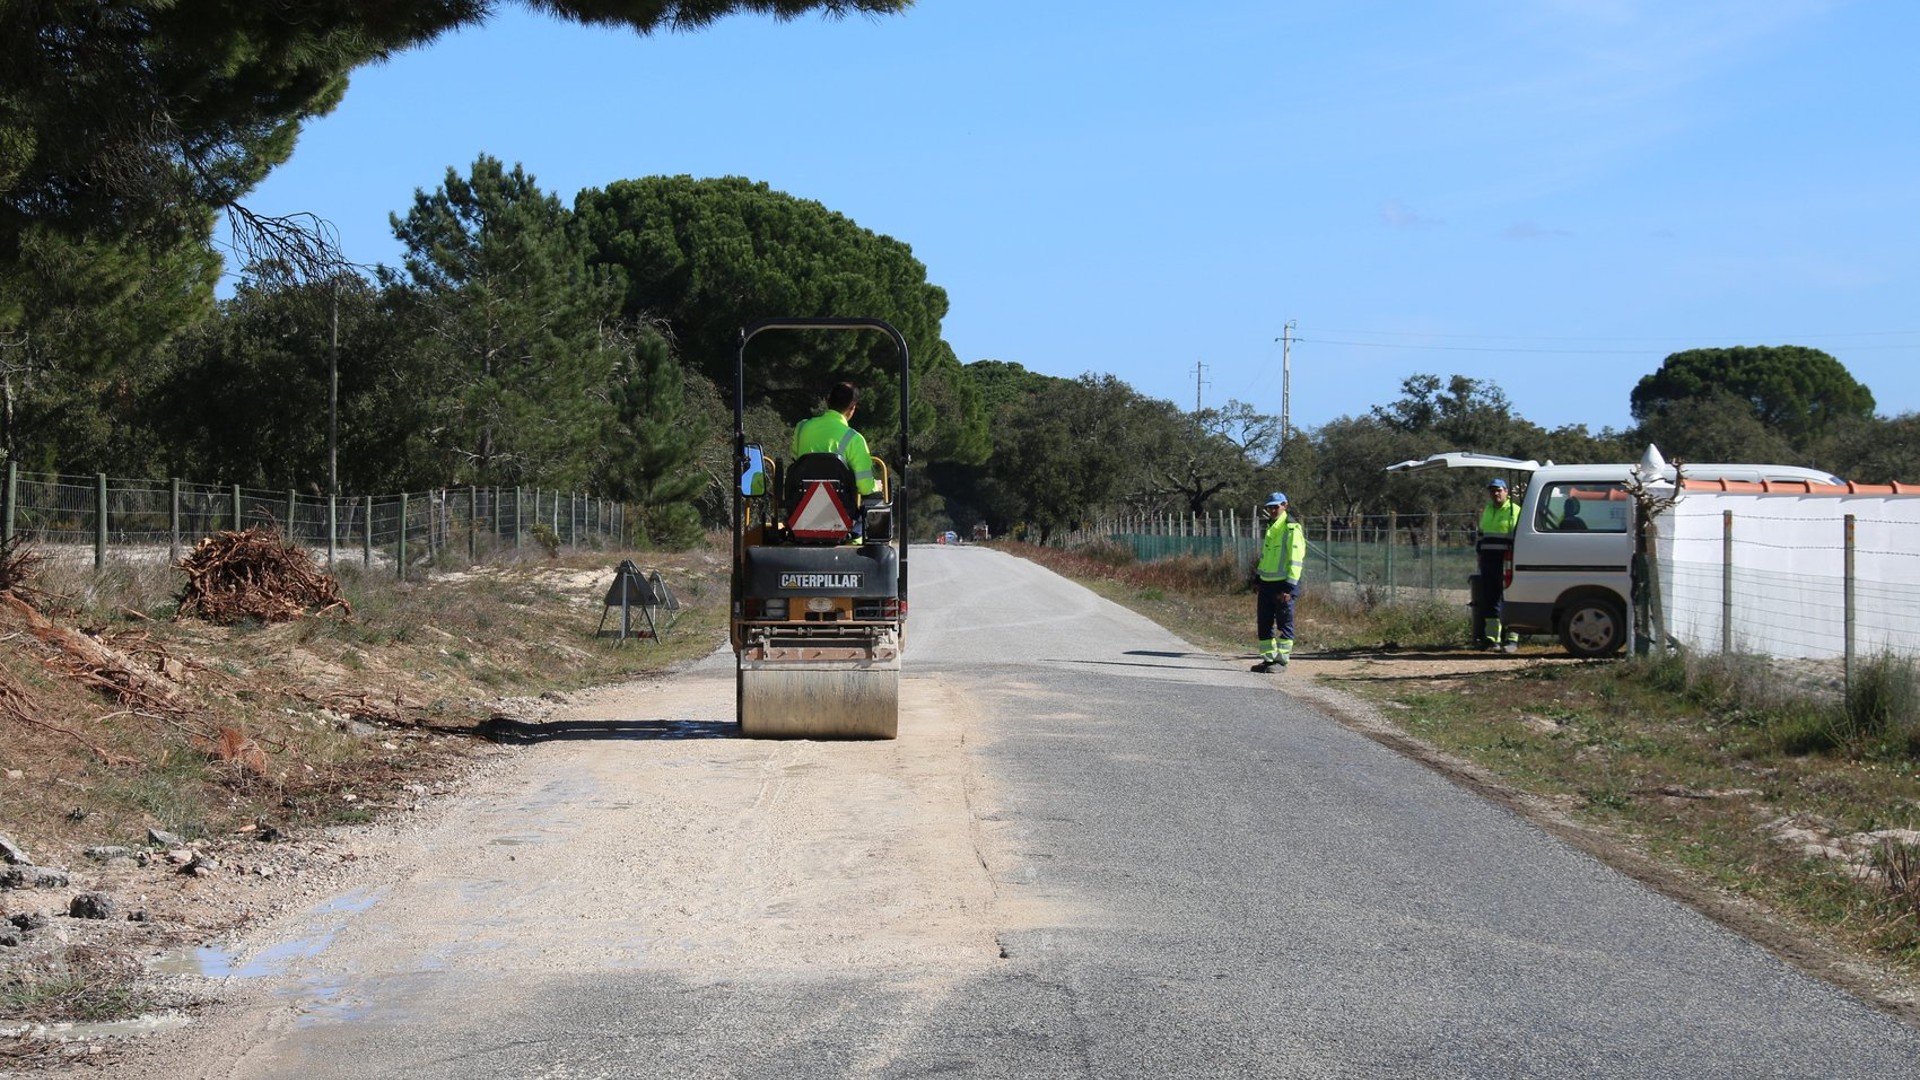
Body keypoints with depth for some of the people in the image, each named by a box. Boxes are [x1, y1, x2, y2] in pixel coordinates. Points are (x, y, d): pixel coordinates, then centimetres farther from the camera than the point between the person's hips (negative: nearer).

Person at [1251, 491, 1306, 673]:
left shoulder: (1292, 529, -11)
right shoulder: (1269, 528, 16)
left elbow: (1295, 559, -15)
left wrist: (1289, 587, -19)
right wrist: (1258, 578, 19)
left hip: (1282, 585, -8)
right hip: (1266, 583, 8)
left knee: (1284, 623, -1)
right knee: (1264, 622, 10)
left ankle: (1282, 659, 4)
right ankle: (1268, 658, 17)